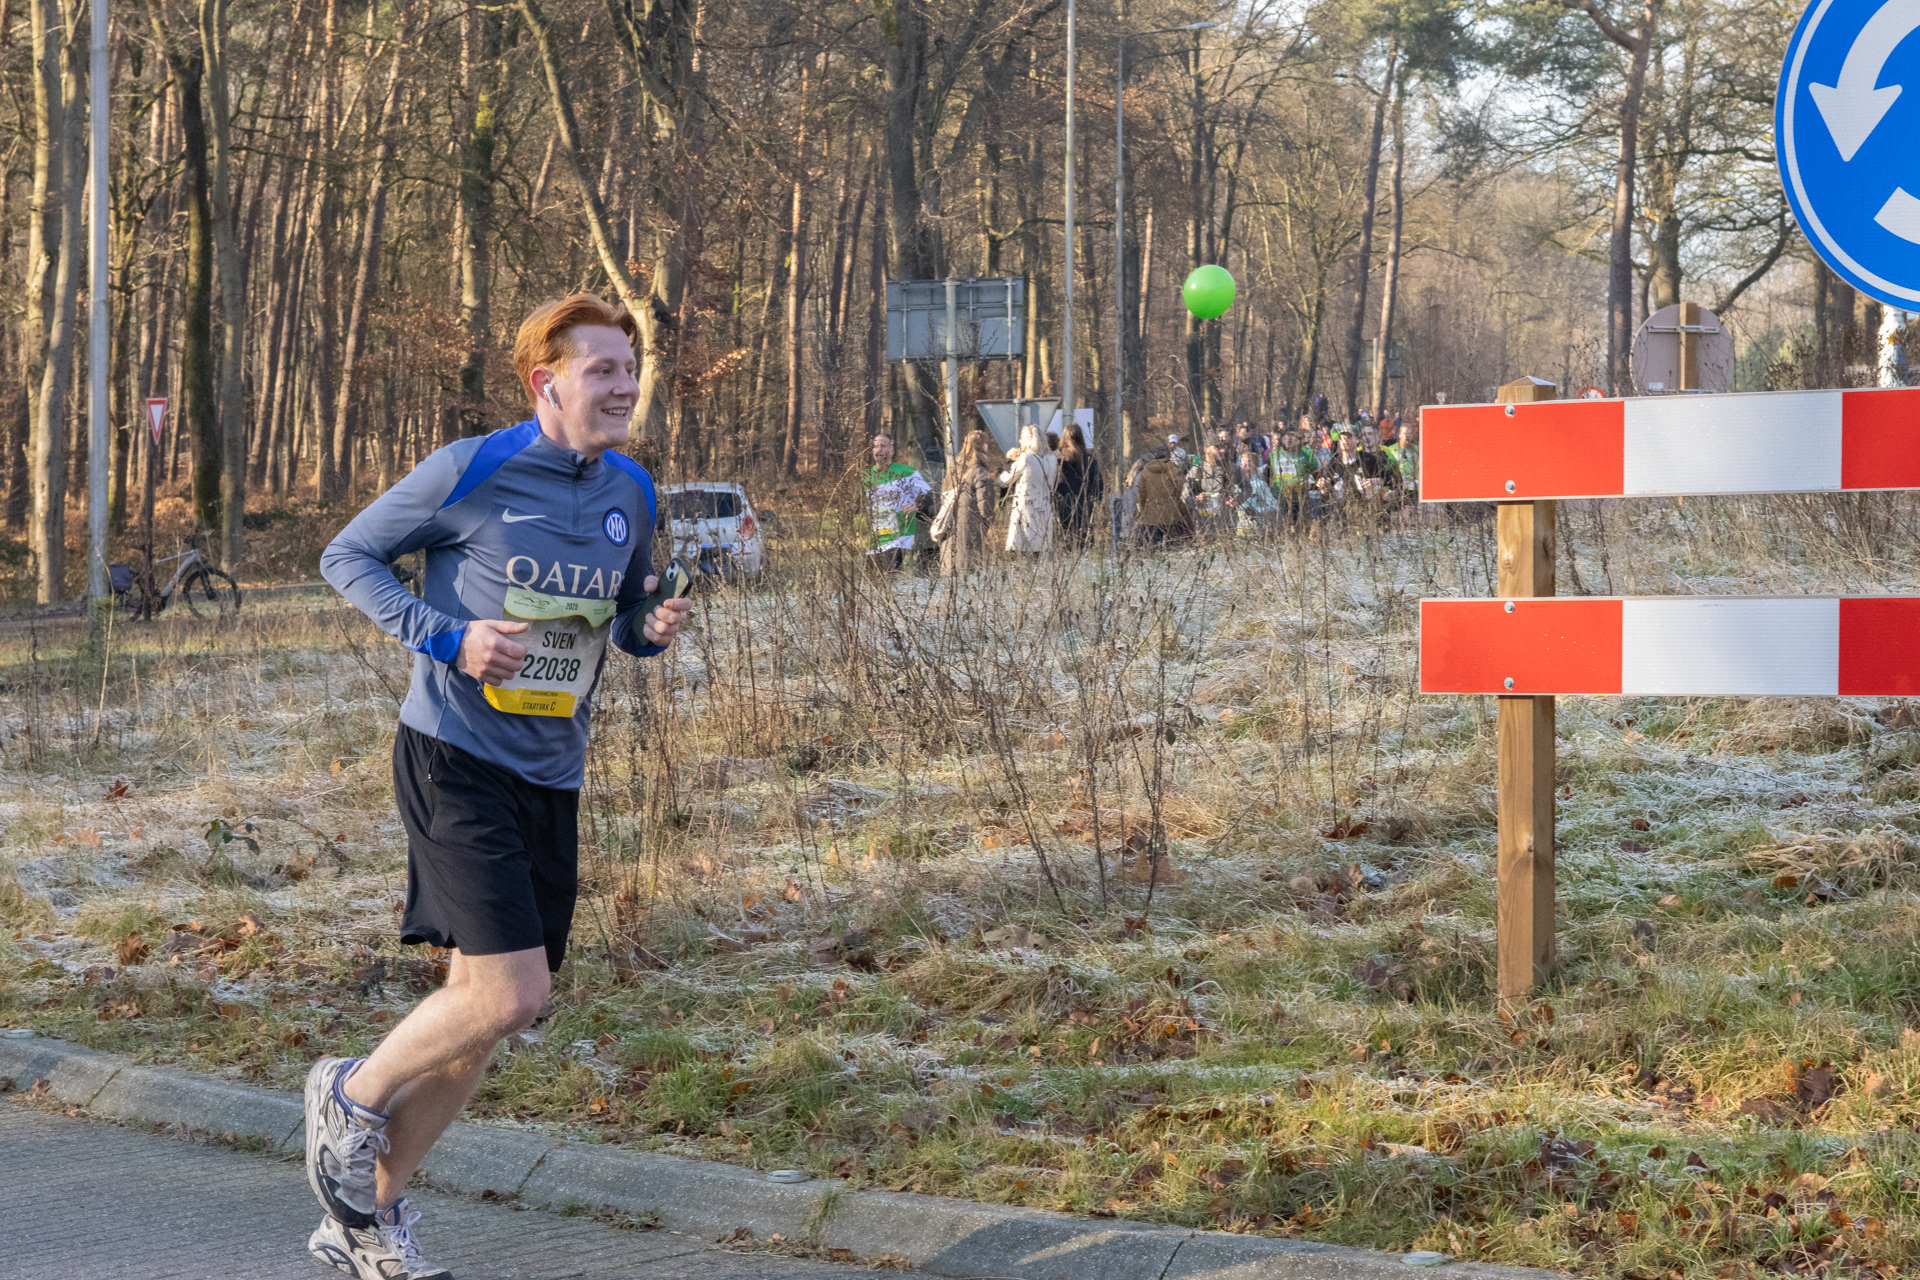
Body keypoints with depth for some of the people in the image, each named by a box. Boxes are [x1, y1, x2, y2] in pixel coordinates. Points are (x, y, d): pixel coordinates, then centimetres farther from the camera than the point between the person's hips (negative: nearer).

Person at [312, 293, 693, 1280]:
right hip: (453, 756, -6)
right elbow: (347, 556, -1)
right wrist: (447, 637, -15)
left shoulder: (630, 494, 6)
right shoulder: (469, 473, -11)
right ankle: (352, 1094, 10)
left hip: (550, 779, 6)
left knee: (480, 1014, 8)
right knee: (509, 995, -18)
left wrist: (653, 628, -4)